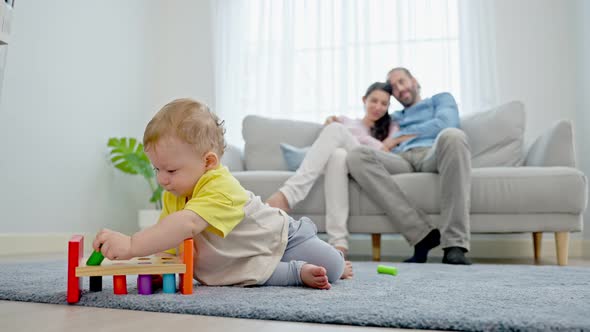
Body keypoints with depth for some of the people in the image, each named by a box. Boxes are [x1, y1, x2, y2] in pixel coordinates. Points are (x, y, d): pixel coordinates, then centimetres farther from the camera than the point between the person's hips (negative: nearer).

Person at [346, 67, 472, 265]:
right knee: (356, 156, -28)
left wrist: (400, 137, 10)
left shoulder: (441, 99, 29)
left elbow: (445, 123, 6)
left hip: (432, 155, -2)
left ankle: (454, 243, -42)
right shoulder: (393, 119, 41)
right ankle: (423, 235, -34)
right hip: (400, 160, 3)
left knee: (452, 136, -38)